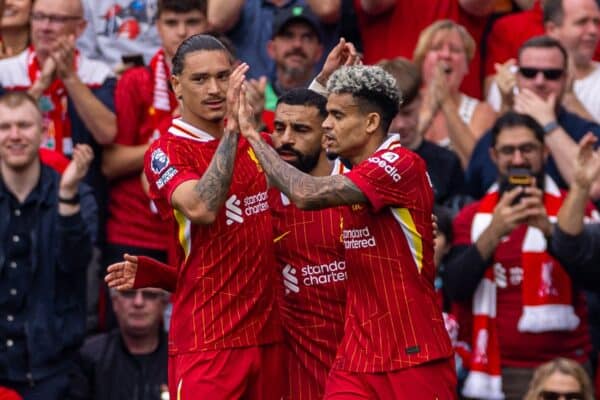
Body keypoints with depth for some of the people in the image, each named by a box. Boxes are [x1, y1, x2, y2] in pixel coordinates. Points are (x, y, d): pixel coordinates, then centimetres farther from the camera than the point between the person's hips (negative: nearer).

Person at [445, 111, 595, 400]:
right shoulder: (471, 217, 8)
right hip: (496, 374, 1)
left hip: (563, 371, -1)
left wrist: (549, 229, -26)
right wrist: (494, 232, -19)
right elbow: (455, 288, -5)